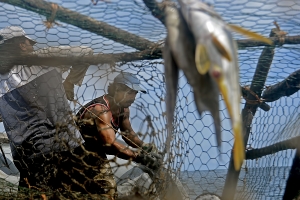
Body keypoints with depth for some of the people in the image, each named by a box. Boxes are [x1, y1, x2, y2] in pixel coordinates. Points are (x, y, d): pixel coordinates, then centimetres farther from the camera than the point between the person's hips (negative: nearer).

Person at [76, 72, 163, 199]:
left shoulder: (123, 109, -1)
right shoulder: (101, 110, -30)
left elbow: (128, 133, 12)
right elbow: (111, 144, -39)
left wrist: (144, 146, -8)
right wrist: (141, 157, -42)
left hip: (97, 152, 8)